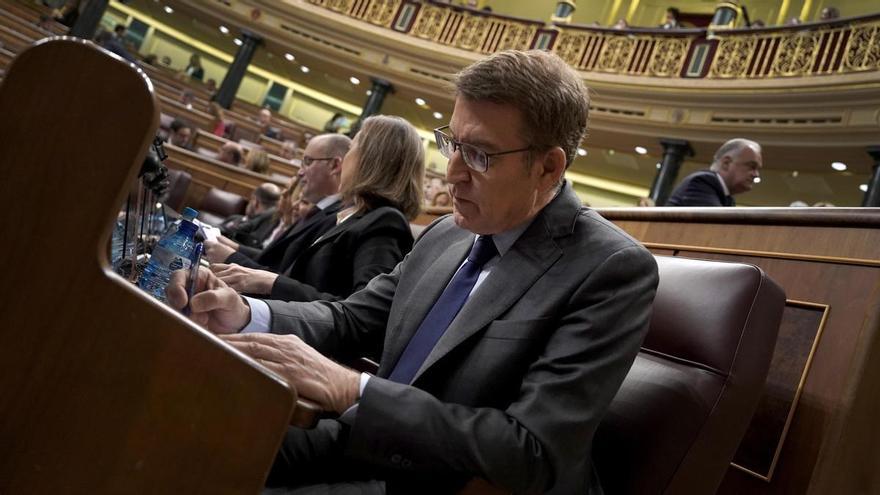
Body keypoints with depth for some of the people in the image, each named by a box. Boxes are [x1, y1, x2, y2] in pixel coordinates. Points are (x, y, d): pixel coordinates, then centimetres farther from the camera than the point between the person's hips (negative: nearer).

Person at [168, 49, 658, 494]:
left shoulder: (612, 270, -18)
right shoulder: (446, 235, 5)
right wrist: (247, 315, -8)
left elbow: (532, 455, -25)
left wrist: (347, 388, -27)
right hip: (366, 453, 7)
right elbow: (353, 319, 13)